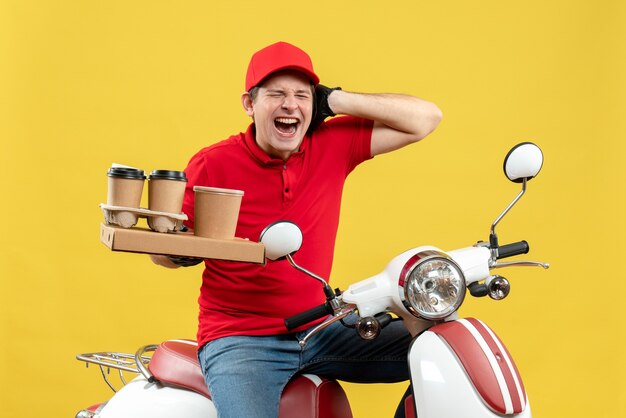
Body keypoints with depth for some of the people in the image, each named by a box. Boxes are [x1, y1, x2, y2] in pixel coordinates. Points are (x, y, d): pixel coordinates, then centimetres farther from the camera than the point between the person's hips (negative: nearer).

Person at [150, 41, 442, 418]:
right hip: (240, 339, -4)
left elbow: (425, 118, -1)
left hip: (320, 330, 4)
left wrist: (335, 101, -7)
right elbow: (162, 250, 0)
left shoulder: (333, 146, 1)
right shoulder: (212, 165, -8)